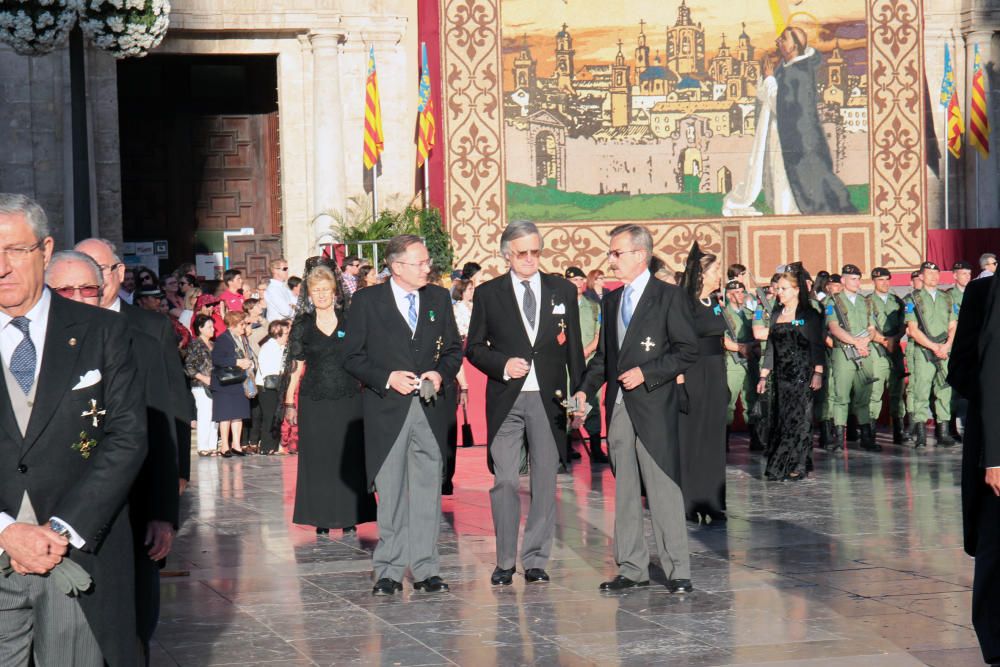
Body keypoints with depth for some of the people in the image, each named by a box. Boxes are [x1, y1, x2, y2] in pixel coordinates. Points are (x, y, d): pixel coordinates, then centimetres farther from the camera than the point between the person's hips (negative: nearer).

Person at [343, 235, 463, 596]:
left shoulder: (439, 298, 10)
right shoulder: (367, 301, -1)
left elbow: (454, 349, 16)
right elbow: (352, 356, 0)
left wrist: (441, 374, -4)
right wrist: (388, 378, -13)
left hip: (431, 409, 3)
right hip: (387, 410, -3)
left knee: (428, 489, 3)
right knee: (390, 492, 1)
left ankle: (426, 569, 8)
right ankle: (389, 572, 7)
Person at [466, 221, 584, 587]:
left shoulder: (563, 291, 9)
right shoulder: (488, 294, 5)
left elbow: (573, 347, 10)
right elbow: (474, 347, 8)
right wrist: (502, 364, -11)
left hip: (548, 399, 1)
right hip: (506, 400, -1)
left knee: (545, 481, 4)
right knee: (504, 481, -4)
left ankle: (536, 560, 11)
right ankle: (505, 560, 6)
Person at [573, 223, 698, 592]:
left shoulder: (669, 297, -4)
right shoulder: (611, 301, 16)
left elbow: (688, 350, -7)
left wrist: (646, 373, -14)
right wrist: (585, 389, 6)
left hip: (654, 406, -7)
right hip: (618, 406, 7)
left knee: (663, 487, -6)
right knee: (624, 489, 8)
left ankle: (678, 569, 0)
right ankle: (632, 567, 14)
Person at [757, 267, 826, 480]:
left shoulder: (809, 315, -2)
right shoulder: (776, 315, 14)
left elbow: (817, 345, -6)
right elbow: (770, 347, 16)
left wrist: (818, 373, -15)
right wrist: (764, 376, 12)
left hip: (802, 374, -5)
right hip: (780, 374, 5)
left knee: (799, 418, -5)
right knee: (780, 419, 3)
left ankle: (797, 466, -2)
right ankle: (778, 467, 7)